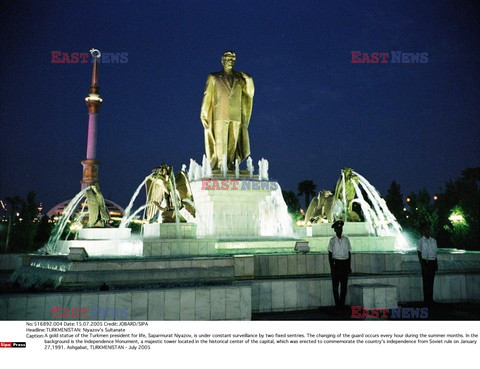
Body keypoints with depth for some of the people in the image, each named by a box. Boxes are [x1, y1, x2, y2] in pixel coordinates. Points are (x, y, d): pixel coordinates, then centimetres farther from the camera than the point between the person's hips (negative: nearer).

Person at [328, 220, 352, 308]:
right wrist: (331, 267, -9)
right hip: (336, 263, -3)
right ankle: (337, 304, 7)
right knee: (335, 285, 0)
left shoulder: (346, 240, 6)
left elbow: (349, 253, 10)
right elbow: (330, 254, -3)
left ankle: (342, 303, 13)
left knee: (344, 285, 5)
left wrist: (349, 266, 7)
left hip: (345, 263, 3)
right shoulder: (332, 240, -3)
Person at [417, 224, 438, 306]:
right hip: (425, 262, -5)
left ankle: (430, 299, 12)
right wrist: (423, 266, -12)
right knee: (426, 282, -3)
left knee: (431, 282, 7)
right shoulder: (421, 241, -3)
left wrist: (436, 264, 9)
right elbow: (419, 254, -5)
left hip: (433, 262, 5)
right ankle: (426, 300, 0)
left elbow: (435, 253, 15)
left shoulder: (433, 240, 12)